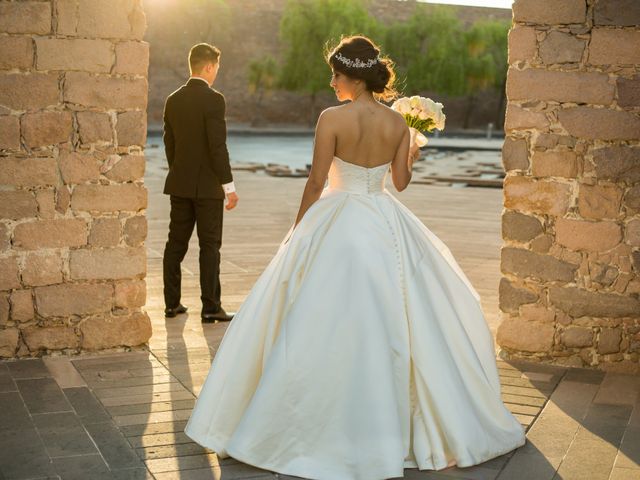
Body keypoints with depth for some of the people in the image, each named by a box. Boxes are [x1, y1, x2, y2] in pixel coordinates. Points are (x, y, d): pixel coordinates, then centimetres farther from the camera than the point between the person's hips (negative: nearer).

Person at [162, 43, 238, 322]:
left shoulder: (173, 100, 7)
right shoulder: (213, 100, -13)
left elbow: (169, 143, 11)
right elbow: (218, 146, -17)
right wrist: (229, 186, -12)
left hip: (179, 184, 6)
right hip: (207, 185, -6)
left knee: (176, 243, 11)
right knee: (209, 246, 0)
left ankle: (172, 302, 17)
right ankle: (210, 307, 2)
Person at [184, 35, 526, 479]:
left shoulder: (333, 118, -12)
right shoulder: (398, 122, 0)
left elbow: (316, 182, -10)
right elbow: (401, 181, 6)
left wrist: (299, 229, 3)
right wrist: (413, 151, 26)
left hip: (337, 226, -4)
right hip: (387, 226, 5)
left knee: (326, 323, 4)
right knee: (394, 321, 13)